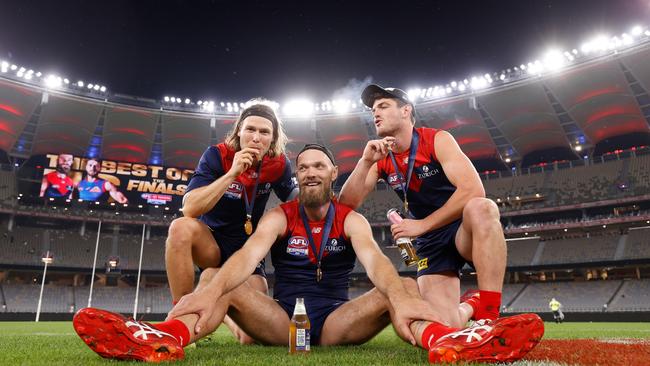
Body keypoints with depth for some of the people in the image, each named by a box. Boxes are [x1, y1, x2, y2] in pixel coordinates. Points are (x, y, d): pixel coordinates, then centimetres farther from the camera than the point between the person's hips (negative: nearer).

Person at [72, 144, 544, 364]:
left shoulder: (351, 219, 1)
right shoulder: (279, 216, 1)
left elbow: (373, 259, -22)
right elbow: (248, 254, -22)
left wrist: (400, 298, -46)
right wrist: (211, 292, -44)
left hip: (338, 321, 0)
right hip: (280, 319, 1)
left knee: (403, 287, -23)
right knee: (218, 278, -22)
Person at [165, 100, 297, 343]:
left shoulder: (278, 164, -9)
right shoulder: (217, 156, -16)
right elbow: (189, 209, -28)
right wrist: (233, 173, -34)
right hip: (212, 241, -2)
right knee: (181, 227, -37)